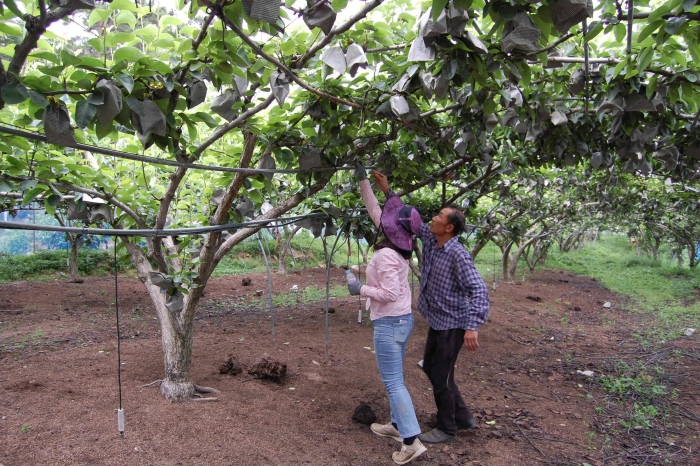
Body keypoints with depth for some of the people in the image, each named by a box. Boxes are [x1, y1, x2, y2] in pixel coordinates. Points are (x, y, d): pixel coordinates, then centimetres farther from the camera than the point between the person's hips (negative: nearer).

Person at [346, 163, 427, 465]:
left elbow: (389, 293, -25)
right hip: (402, 319, 9)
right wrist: (363, 180, 14)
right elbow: (374, 208, 11)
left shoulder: (386, 255, -22)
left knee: (393, 381, -3)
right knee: (394, 377, 20)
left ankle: (412, 441, 0)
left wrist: (360, 289, -13)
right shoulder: (397, 244, 3)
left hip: (389, 323, -9)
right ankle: (397, 425, 33)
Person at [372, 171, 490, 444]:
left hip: (452, 324, -9)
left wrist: (472, 326, -38)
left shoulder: (458, 255, -25)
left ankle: (447, 429, 25)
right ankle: (463, 417, 35)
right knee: (430, 367, 21)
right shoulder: (430, 239, -2)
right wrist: (387, 191, 4)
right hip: (437, 320, 9)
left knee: (441, 375, 3)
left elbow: (478, 290, -29)